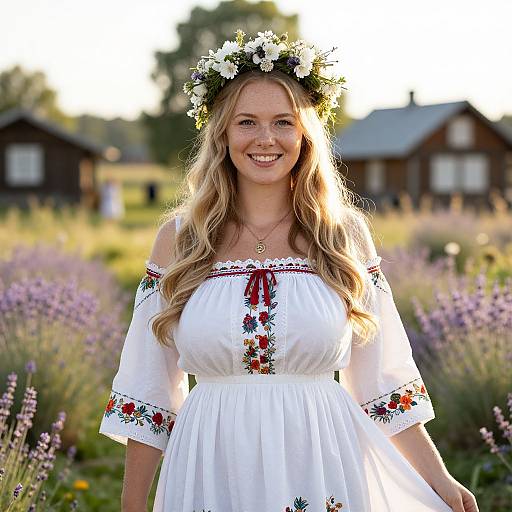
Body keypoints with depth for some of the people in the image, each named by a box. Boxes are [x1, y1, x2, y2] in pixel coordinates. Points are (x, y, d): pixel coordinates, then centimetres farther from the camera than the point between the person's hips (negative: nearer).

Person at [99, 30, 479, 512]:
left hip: (321, 470, 0)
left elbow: (379, 380, 5)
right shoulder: (178, 240, 1)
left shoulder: (345, 235, 1)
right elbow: (149, 392, 4)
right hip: (213, 473, 0)